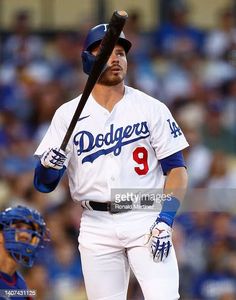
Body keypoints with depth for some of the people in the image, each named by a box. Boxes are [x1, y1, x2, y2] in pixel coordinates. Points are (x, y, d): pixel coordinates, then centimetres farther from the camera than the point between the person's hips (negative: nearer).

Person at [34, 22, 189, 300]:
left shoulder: (151, 108, 4)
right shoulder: (68, 114, 6)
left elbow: (177, 170, 2)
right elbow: (42, 184, 3)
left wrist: (165, 220, -12)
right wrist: (49, 166, -21)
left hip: (145, 219, -1)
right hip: (96, 224, 1)